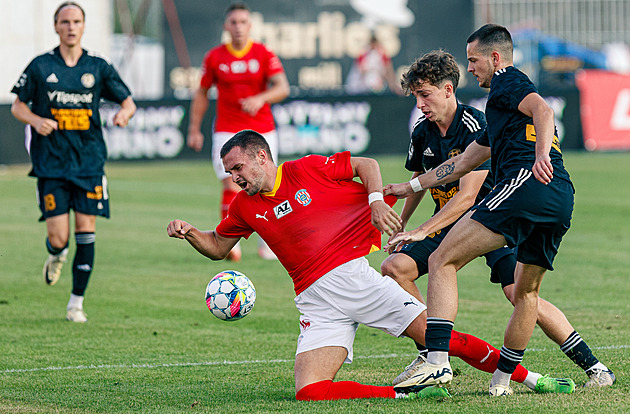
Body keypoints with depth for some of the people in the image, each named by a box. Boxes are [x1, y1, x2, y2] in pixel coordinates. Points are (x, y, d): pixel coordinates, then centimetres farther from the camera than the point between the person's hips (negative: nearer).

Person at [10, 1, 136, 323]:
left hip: (89, 161, 1)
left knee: (86, 232, -5)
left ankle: (76, 303, 7)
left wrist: (124, 112, -13)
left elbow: (128, 101, 11)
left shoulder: (98, 67, 5)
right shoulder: (40, 66, 2)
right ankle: (56, 256, 31)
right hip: (51, 163, -1)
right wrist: (36, 120, -12)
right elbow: (17, 106, 9)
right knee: (59, 237, -8)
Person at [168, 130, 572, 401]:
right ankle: (402, 395, -15)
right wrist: (188, 232, 6)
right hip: (316, 303, 3)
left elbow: (366, 165, 6)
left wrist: (376, 200, -12)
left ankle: (528, 377, 3)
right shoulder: (245, 207, 11)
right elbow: (217, 246, 25)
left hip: (354, 275, -3)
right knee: (309, 392, -20)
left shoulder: (307, 170, 1)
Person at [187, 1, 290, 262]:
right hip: (227, 131, -1)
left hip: (262, 130, 1)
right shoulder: (214, 57, 1)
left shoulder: (264, 54, -2)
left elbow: (282, 88, -11)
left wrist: (260, 98, -31)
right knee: (231, 186, -15)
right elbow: (201, 93, 11)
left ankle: (267, 241, 22)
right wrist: (194, 130, 8)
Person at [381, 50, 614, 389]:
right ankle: (430, 354, -2)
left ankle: (592, 365, -13)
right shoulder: (422, 133, 0)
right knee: (395, 266, -12)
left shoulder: (477, 127, -22)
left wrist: (421, 232, -28)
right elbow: (420, 180, 21)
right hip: (449, 221, 7)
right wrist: (399, 225, 26)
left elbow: (466, 196, -26)